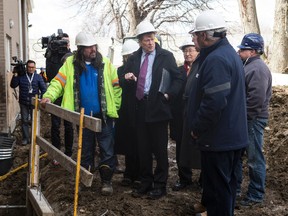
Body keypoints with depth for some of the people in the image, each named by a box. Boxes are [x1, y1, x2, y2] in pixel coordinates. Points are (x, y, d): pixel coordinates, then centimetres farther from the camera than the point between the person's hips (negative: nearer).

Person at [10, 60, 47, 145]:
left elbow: (43, 88, 1)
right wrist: (15, 75, -16)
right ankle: (25, 138, 13)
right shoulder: (21, 76, -1)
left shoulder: (38, 77, -1)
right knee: (24, 120, 5)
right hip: (24, 103, 1)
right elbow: (13, 85, -5)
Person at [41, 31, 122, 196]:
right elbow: (59, 82, -5)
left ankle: (107, 181, 11)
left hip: (103, 115, -1)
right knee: (86, 148, 15)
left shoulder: (105, 63, -1)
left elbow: (116, 86, 1)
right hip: (83, 116, 1)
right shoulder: (71, 63, 0)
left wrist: (115, 107, -6)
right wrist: (49, 96, -24)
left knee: (107, 150, 0)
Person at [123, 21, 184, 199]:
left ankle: (160, 185, 15)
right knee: (143, 149, 12)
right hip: (139, 108, 4)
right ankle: (145, 182, 24)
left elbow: (178, 79, 0)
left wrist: (168, 95, -12)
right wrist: (127, 78, -3)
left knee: (160, 149, 3)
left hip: (157, 107, -4)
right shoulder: (134, 58, 11)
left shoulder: (166, 56, -1)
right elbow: (127, 82, 19)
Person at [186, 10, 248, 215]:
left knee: (218, 184, 2)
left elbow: (214, 102, -30)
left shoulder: (216, 59, -22)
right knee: (224, 181, 22)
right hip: (230, 133, 10)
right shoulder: (228, 52, 12)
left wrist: (197, 128, -15)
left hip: (218, 136, -10)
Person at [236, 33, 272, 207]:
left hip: (253, 120, -10)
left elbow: (257, 98, -25)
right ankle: (235, 187, 30)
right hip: (243, 119, 10)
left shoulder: (258, 68, -17)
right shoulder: (248, 65, 14)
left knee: (255, 158, 2)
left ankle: (256, 195, 13)